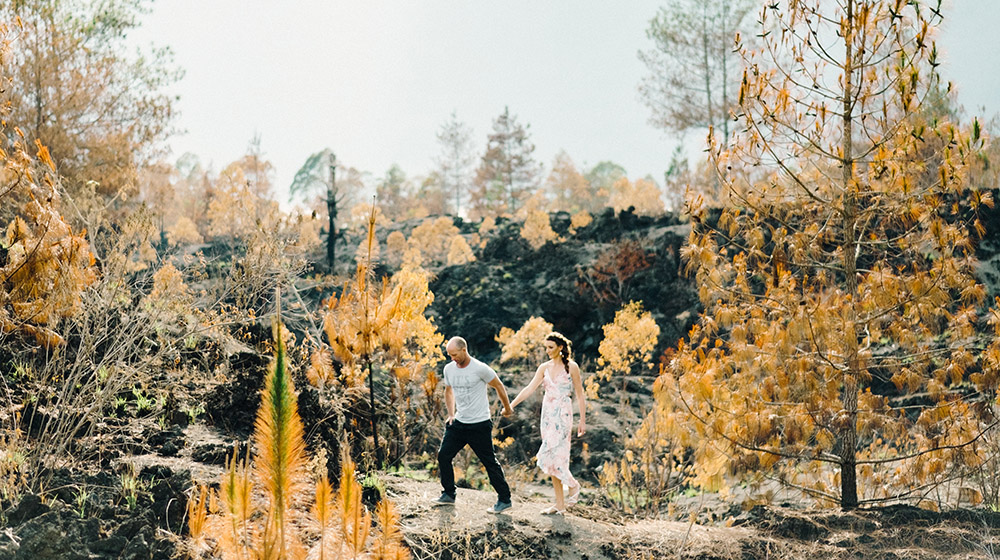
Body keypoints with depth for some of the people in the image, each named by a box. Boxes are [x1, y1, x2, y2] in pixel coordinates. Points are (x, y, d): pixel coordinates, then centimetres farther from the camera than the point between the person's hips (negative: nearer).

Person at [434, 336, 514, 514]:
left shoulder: (480, 369, -16)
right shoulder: (449, 369, 2)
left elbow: (499, 387, -2)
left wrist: (507, 408, 9)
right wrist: (451, 414, 11)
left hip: (480, 425, -6)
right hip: (458, 423, 6)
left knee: (490, 462, -1)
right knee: (443, 456, 3)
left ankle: (504, 499, 9)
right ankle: (449, 494, 19)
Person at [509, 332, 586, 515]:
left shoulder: (571, 367, -4)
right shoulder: (544, 368, 9)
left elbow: (580, 395, -1)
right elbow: (529, 389, 1)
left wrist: (582, 420, -3)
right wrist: (511, 405, -11)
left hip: (562, 415, -6)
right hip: (547, 415, 6)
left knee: (550, 455, -17)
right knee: (553, 459, 6)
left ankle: (573, 485, 6)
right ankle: (560, 505, 11)